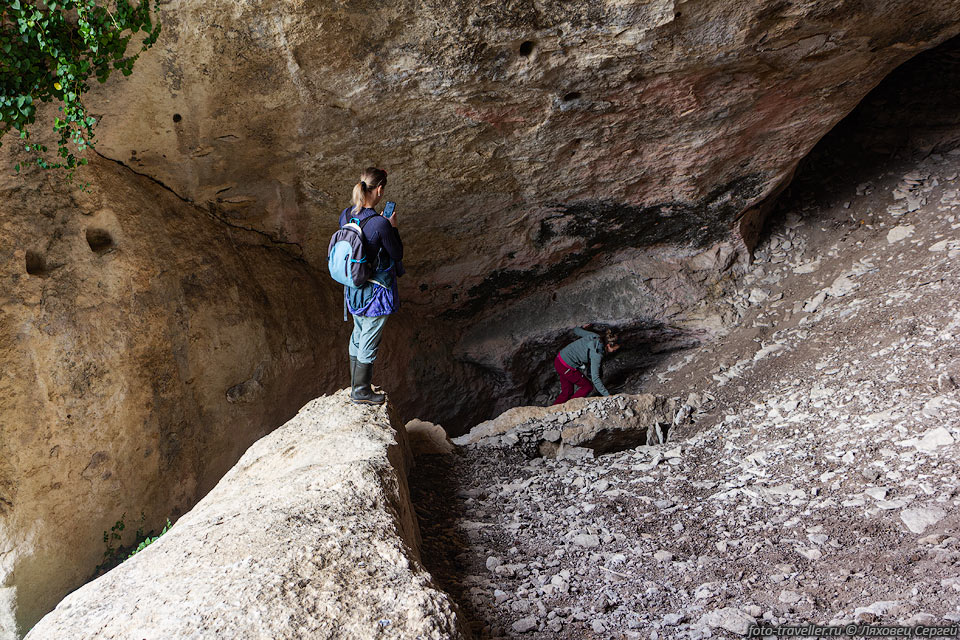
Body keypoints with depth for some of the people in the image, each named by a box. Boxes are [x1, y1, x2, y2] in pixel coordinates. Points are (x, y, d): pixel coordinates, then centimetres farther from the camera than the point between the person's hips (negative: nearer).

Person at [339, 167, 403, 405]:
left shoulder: (346, 215, -7)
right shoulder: (380, 224, -28)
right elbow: (397, 254, -15)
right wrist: (393, 227, -4)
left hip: (353, 287, 7)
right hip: (377, 291, -7)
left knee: (358, 335, 24)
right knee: (369, 342, 10)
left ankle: (356, 385, 39)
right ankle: (361, 391, 25)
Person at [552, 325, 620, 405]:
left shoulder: (594, 336, -2)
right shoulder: (597, 354, -23)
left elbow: (576, 331, 14)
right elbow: (595, 378, -27)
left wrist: (583, 327, 37)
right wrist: (607, 395, -26)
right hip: (566, 367, -8)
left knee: (566, 392, 17)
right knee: (588, 387, 6)